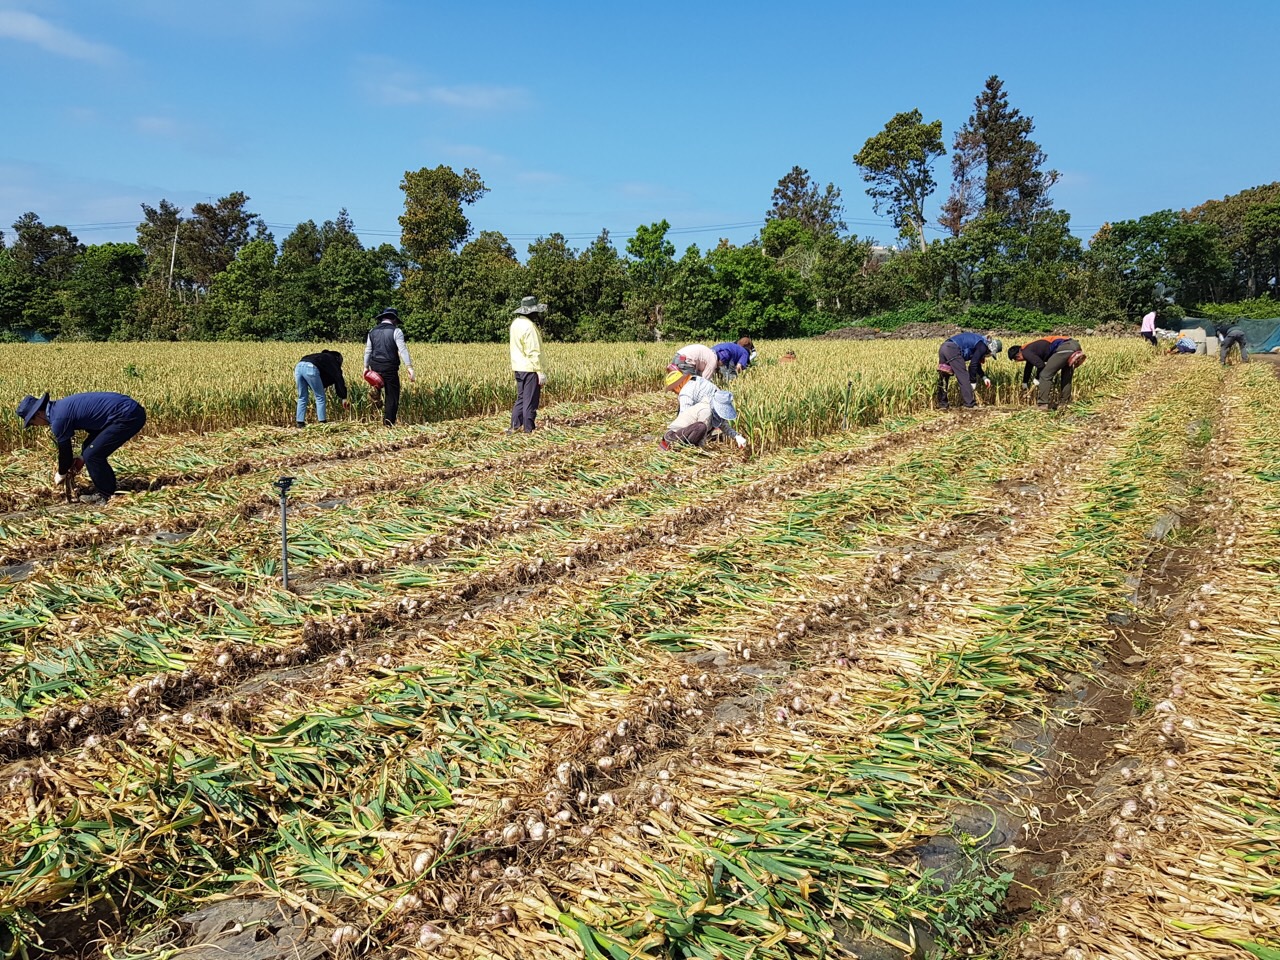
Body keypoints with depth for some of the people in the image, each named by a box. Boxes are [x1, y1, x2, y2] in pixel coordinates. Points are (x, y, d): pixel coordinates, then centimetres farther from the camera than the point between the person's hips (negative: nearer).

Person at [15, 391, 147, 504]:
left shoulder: (58, 418, -12)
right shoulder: (61, 407, 16)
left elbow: (64, 451, -1)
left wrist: (61, 475, 18)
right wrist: (82, 458, 22)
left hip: (128, 416, -10)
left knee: (92, 455, -4)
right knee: (91, 449, 17)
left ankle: (107, 495, 9)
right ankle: (109, 488, 25)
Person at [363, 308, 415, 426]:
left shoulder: (372, 332, 10)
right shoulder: (396, 331, -6)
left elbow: (368, 351, 13)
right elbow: (402, 350, -14)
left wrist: (366, 367, 21)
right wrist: (409, 368, -18)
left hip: (375, 368, 5)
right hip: (390, 369, -5)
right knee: (392, 397, 2)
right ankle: (389, 423, 0)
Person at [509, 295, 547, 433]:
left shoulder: (515, 323, 10)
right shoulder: (528, 326, -19)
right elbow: (534, 352, -20)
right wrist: (540, 372, -17)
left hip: (518, 368, 9)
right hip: (530, 369, -9)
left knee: (521, 398, 16)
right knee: (530, 401, -1)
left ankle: (515, 426, 18)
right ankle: (529, 429, 4)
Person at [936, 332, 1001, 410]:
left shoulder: (980, 342, 27)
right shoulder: (983, 346, -1)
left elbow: (976, 363, 36)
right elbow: (973, 365, -5)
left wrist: (983, 377, 28)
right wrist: (973, 382, 3)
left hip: (943, 347, 10)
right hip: (952, 350, -10)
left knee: (943, 377, 14)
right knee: (963, 377, -2)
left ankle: (942, 404, 18)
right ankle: (969, 404, 1)